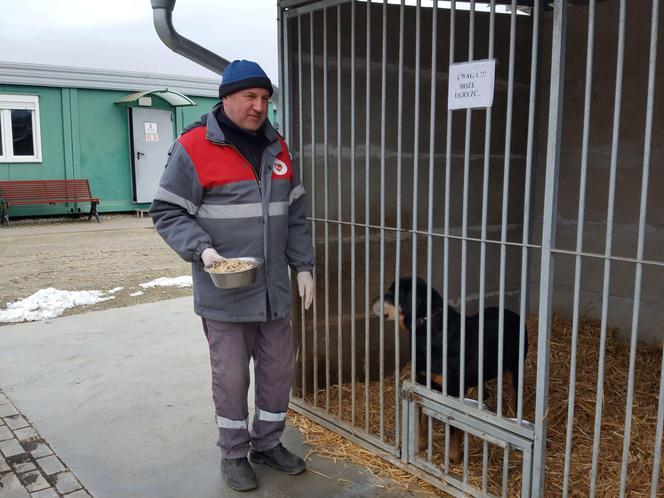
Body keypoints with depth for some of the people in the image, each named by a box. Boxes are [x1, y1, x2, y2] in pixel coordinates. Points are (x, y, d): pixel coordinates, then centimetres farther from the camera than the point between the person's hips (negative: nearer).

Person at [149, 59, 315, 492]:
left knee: (279, 368, 14)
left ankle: (268, 443, 35)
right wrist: (202, 249, -22)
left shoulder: (277, 147, 8)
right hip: (224, 292, -5)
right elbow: (167, 212, -7)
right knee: (232, 375, 7)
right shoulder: (193, 148, -9)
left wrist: (303, 266, 7)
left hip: (275, 289, 6)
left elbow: (295, 215, 13)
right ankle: (234, 454, 28)